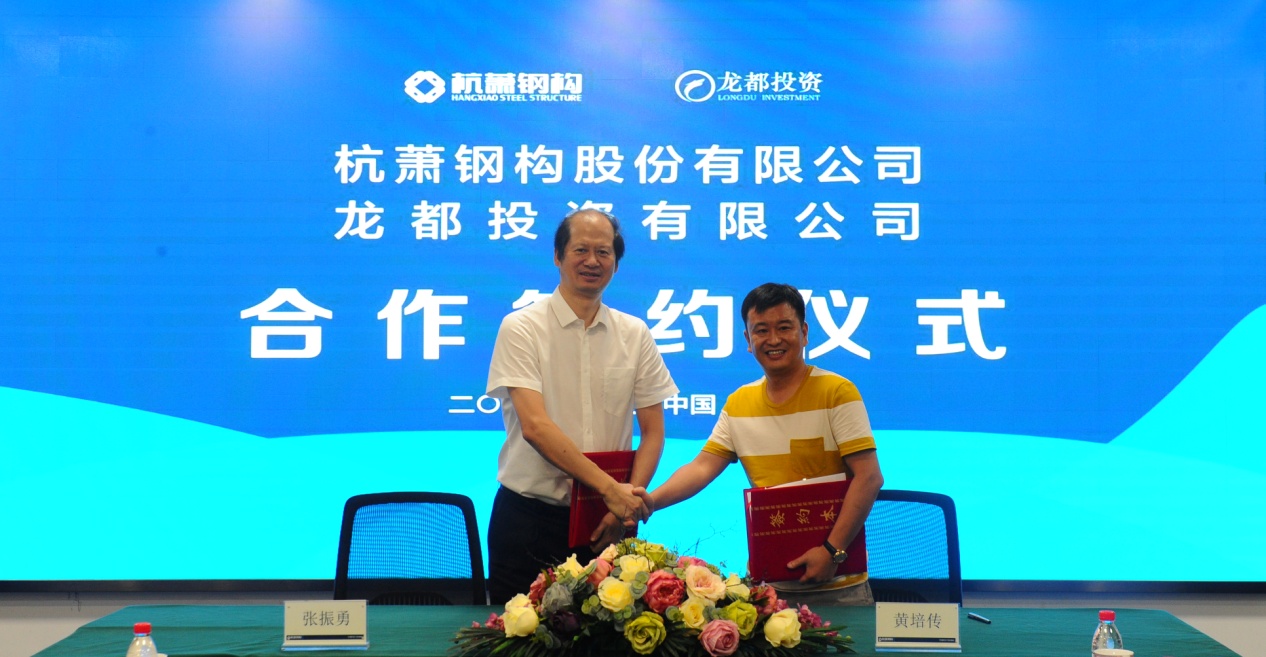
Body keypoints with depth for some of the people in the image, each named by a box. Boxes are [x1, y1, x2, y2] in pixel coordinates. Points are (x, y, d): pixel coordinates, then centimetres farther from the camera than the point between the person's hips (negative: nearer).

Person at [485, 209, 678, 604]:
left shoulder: (635, 334, 7)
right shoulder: (521, 329, -4)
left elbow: (653, 432, 6)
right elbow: (535, 426, -15)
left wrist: (627, 504, -10)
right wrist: (610, 489, -21)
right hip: (529, 517, -3)